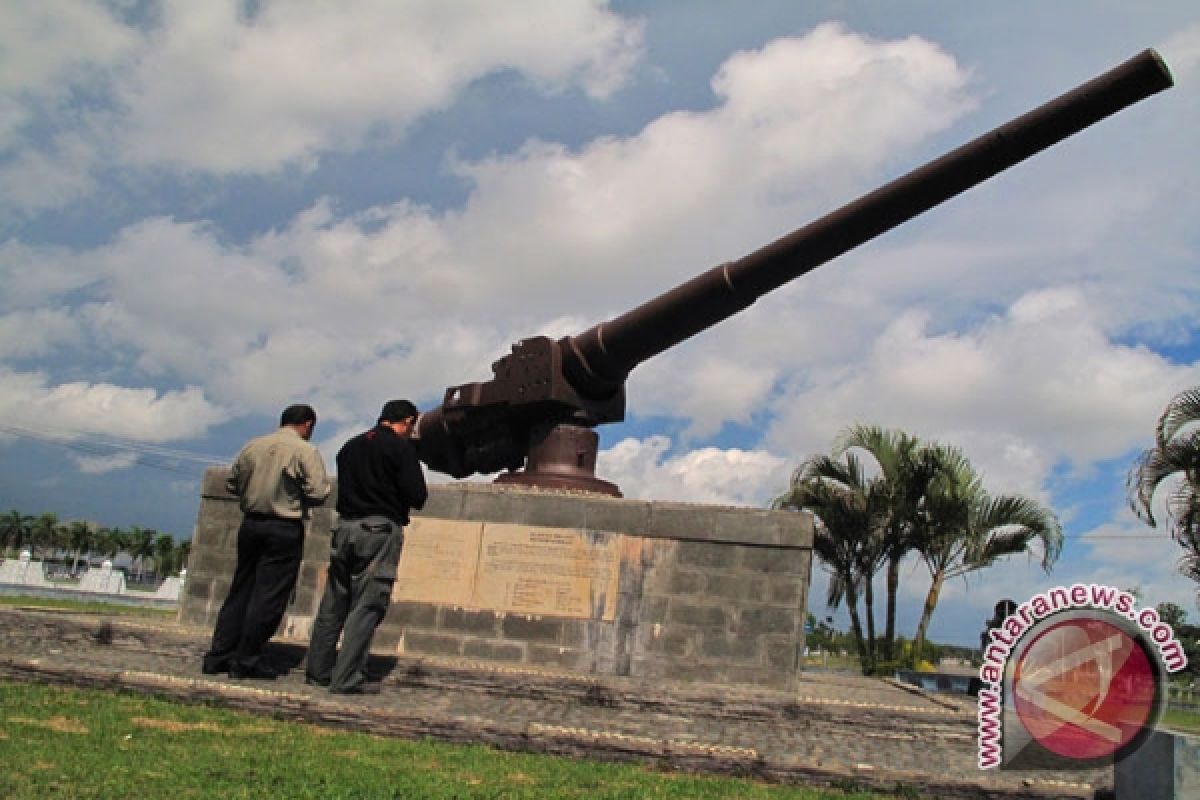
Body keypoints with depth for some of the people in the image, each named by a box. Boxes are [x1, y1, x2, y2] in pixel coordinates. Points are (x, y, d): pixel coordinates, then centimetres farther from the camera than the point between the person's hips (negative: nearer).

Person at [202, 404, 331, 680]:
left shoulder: (252, 446, 7)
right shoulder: (306, 451, -9)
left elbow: (231, 484, 13)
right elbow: (317, 492, -15)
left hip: (251, 523, 6)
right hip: (285, 529, -6)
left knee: (240, 590, 14)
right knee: (269, 595, 1)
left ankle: (218, 656, 17)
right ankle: (247, 661, 4)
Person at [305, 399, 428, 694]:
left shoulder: (351, 446, 14)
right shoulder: (401, 448, -6)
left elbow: (343, 488, 18)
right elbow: (417, 496, -10)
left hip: (345, 526, 7)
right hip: (380, 529, -6)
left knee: (333, 603, 13)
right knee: (367, 606, -3)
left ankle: (318, 670, 21)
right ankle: (347, 679, -3)